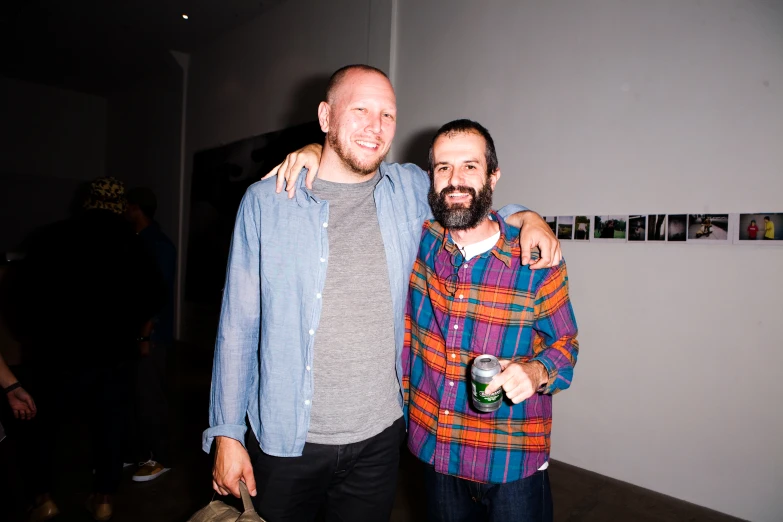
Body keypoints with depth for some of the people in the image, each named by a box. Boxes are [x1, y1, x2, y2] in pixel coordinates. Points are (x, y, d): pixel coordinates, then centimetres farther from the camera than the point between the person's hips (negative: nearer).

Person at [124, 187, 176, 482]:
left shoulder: (160, 246, -14)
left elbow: (160, 295, -18)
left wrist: (145, 336, -18)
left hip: (151, 335, -8)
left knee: (150, 397, 1)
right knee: (132, 394, 14)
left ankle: (159, 459, 15)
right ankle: (139, 451, 29)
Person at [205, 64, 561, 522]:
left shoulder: (411, 189, -1)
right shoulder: (266, 201, -7)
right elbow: (239, 326, -3)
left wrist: (525, 216, -1)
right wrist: (226, 433, -3)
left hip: (380, 437, 2)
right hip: (285, 439, -1)